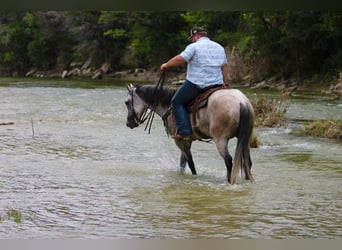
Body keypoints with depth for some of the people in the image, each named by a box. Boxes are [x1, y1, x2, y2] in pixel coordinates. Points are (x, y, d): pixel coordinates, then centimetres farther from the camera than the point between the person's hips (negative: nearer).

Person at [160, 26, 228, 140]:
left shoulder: (194, 47, -5)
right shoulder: (219, 47, 16)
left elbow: (180, 59, -13)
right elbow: (225, 66, 18)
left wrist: (166, 65, 1)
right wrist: (223, 83, 24)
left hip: (196, 83, -6)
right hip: (216, 84, 6)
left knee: (177, 102, 5)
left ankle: (184, 132, -7)